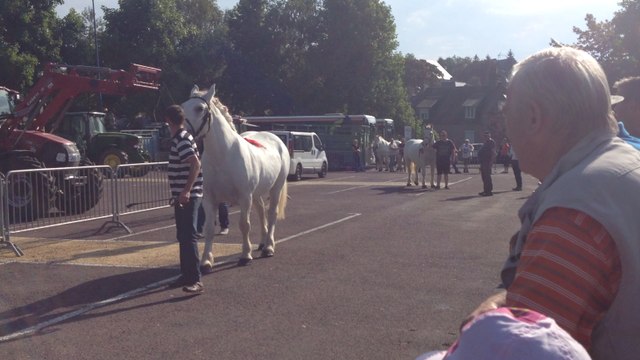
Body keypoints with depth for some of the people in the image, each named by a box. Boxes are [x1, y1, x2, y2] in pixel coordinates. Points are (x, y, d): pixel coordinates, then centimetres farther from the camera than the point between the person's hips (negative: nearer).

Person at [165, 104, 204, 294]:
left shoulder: (181, 140, -15)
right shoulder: (181, 138, 15)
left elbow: (196, 164, -27)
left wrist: (187, 191, -30)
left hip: (188, 196, -10)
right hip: (182, 195, 10)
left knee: (189, 237, -11)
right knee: (182, 237, 14)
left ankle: (195, 280, -11)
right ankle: (186, 275, 22)